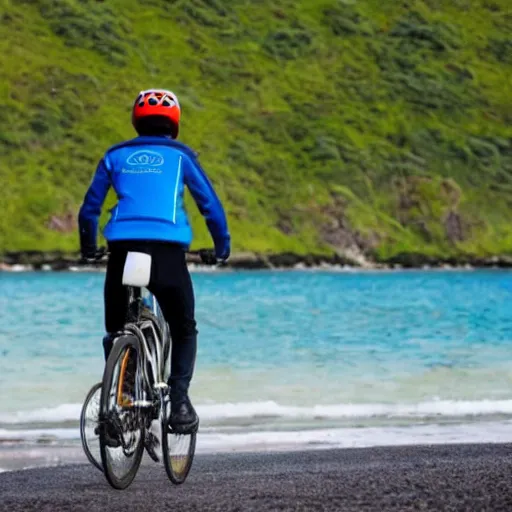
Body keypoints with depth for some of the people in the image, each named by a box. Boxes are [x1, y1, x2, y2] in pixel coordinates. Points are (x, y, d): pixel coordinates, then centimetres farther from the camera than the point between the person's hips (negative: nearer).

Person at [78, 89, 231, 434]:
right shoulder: (180, 155, 13)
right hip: (168, 250, -1)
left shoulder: (116, 155, 18)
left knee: (116, 332, 18)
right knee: (184, 330, 15)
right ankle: (179, 399, -4)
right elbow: (210, 204, 15)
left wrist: (88, 249, 34)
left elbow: (89, 208, 20)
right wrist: (223, 246, 29)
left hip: (122, 249, 1)